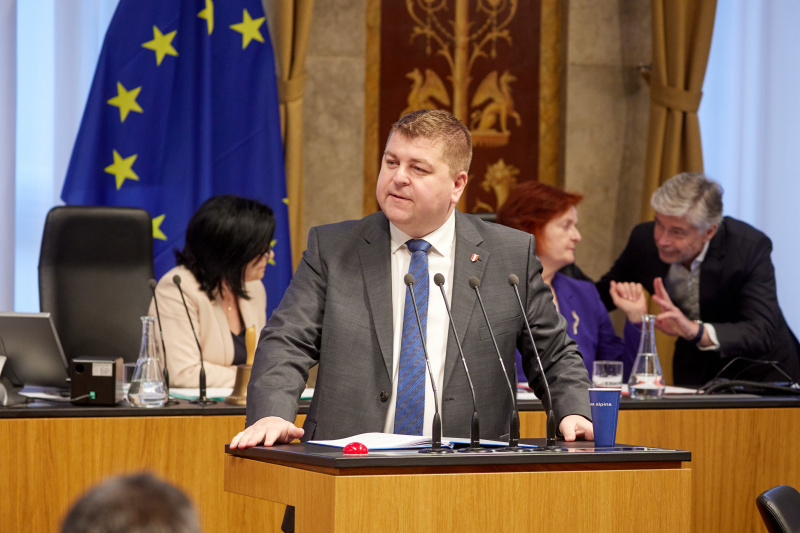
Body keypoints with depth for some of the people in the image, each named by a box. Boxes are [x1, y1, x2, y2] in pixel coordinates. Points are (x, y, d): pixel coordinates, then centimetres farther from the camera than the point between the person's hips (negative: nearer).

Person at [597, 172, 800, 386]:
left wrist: (695, 331, -48)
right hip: (695, 374, -2)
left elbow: (763, 333, -34)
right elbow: (603, 295, 4)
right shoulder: (645, 239, -14)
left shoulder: (751, 247, -25)